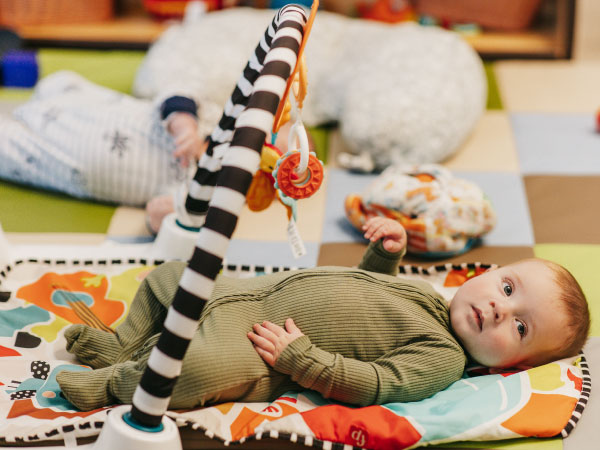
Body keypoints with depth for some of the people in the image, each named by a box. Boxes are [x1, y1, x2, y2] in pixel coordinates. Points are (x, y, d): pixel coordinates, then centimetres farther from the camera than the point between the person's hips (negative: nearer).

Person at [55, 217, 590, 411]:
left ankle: (119, 382, -9)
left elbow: (365, 384, -25)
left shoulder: (441, 359, -17)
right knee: (170, 277, 15)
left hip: (261, 357, -8)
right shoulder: (423, 293, 8)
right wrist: (387, 250, 9)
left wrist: (297, 357, -27)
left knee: (201, 366, -34)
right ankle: (121, 345, 29)